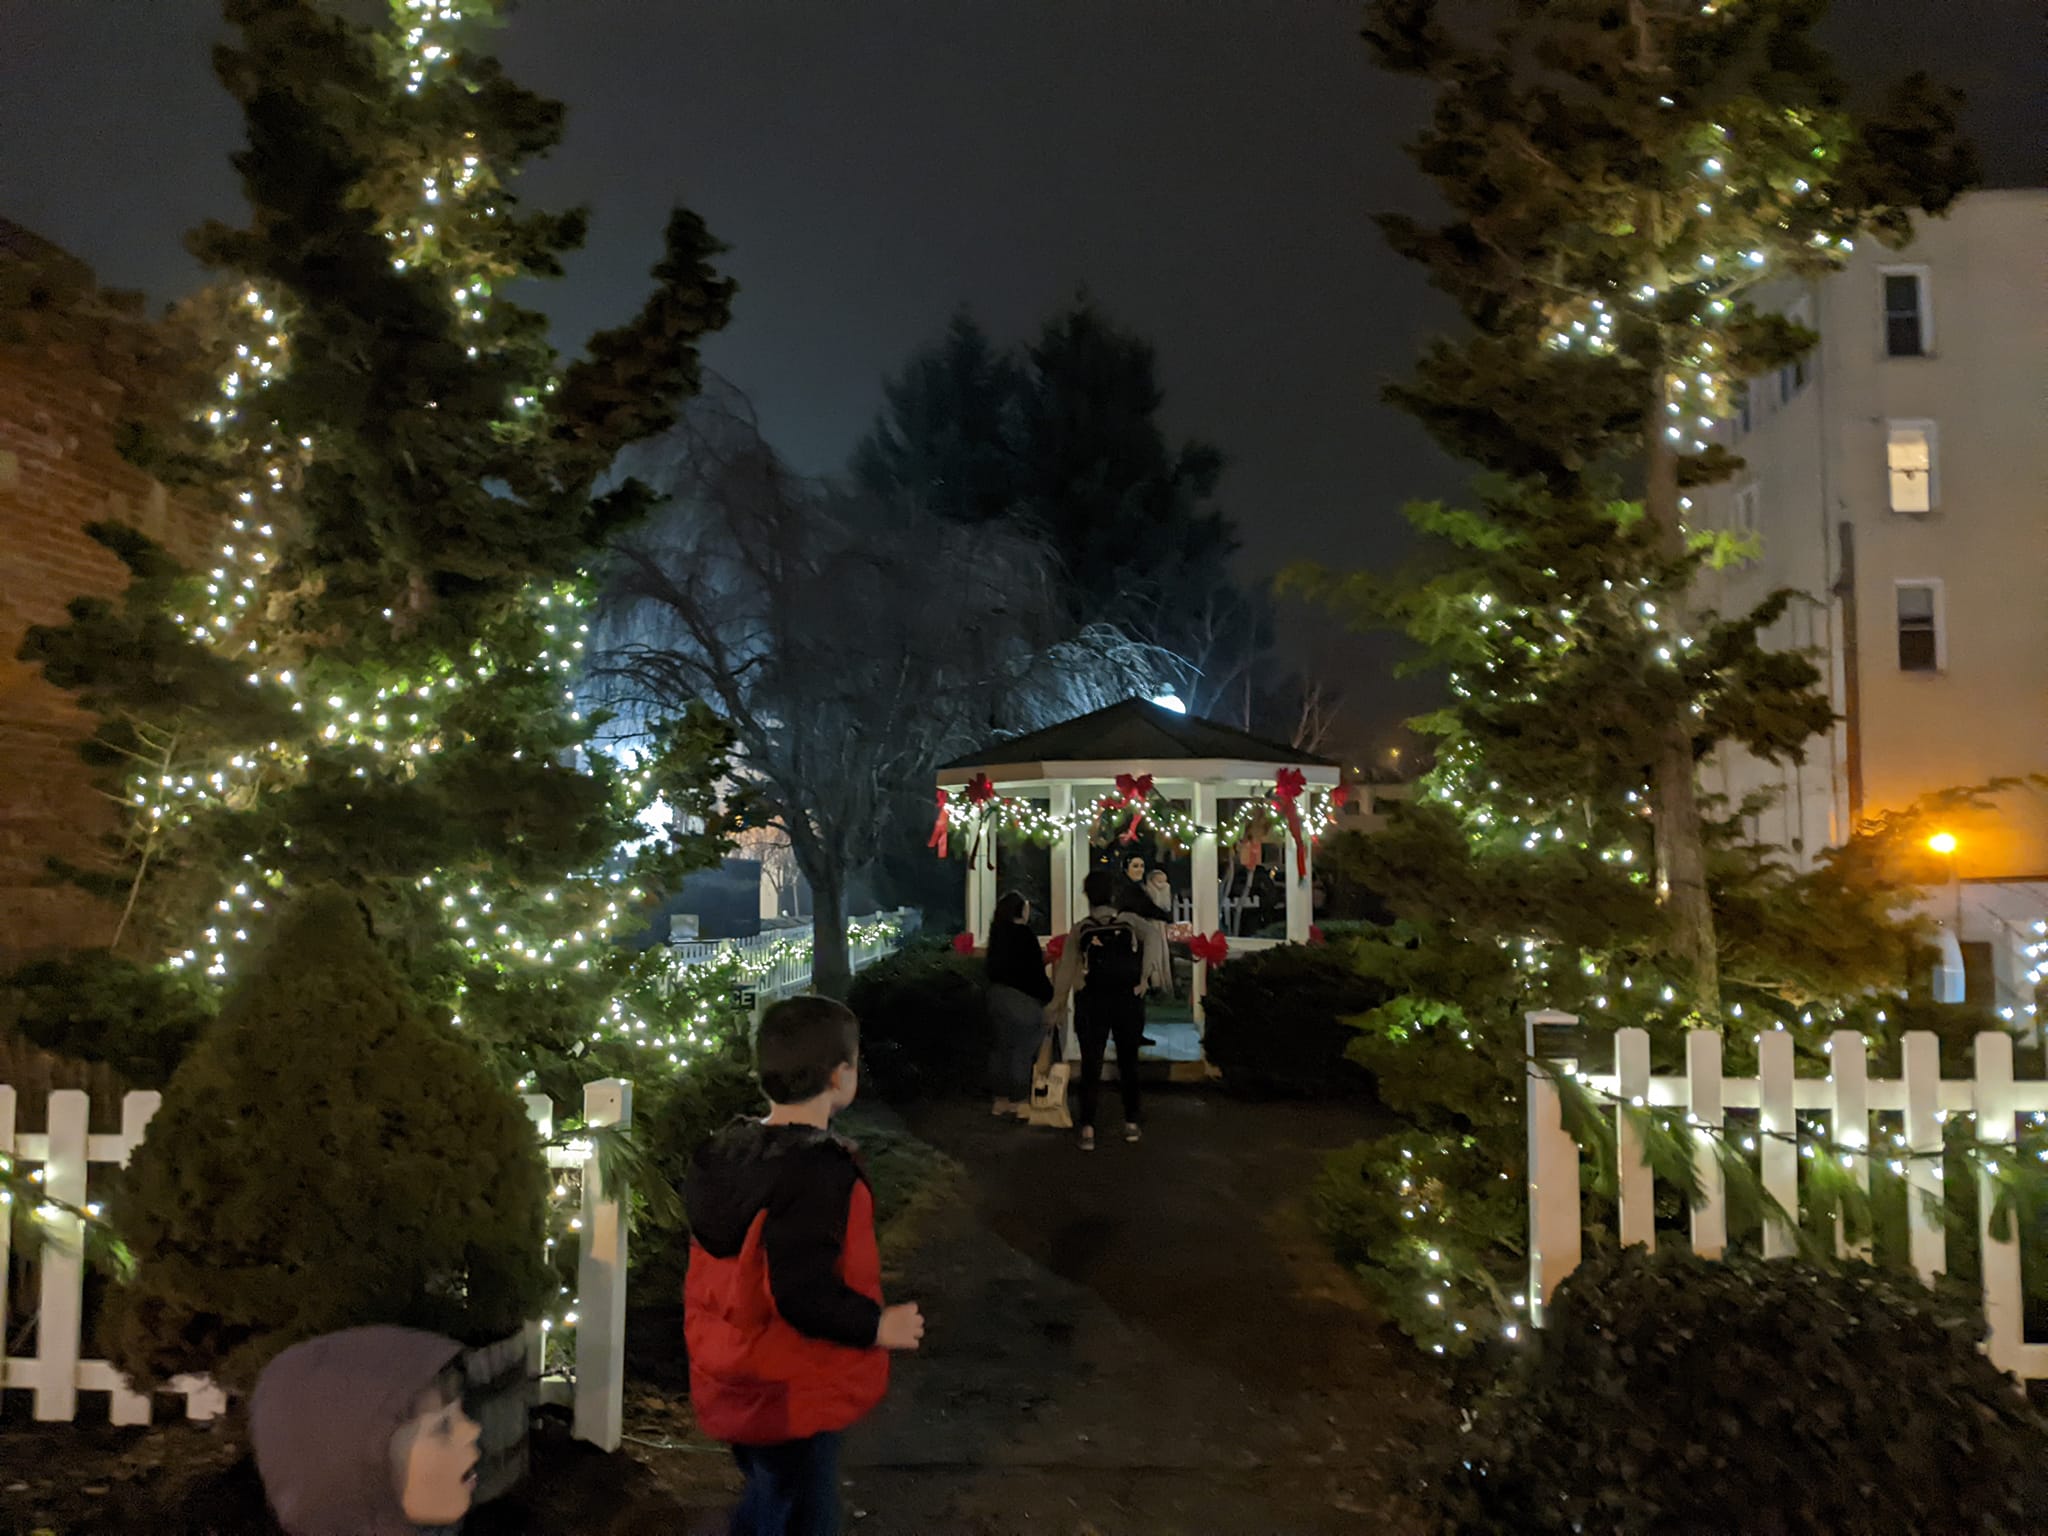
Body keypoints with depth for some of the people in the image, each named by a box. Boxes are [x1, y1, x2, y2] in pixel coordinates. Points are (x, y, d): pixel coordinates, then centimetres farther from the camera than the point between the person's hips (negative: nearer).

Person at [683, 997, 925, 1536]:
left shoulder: (724, 1152, -3)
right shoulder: (818, 1174, -29)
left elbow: (730, 1270, 7)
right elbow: (805, 1298, -31)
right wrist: (878, 1325, -16)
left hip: (733, 1380, 8)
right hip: (791, 1394, -8)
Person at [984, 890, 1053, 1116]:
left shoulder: (998, 932, 7)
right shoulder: (1024, 933, -15)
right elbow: (1034, 969, -14)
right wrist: (1047, 993, -4)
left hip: (997, 994, 8)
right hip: (1020, 998, -8)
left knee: (1000, 1047, 12)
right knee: (1021, 1049, 0)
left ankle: (1001, 1099, 19)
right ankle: (1019, 1100, 3)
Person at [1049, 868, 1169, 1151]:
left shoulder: (1080, 929, 3)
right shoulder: (1129, 920, 2)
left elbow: (1067, 967, 4)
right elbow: (1154, 935, -18)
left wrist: (1058, 1002, 16)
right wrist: (1147, 975, -18)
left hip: (1091, 1002, 0)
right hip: (1128, 1000, 0)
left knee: (1091, 1066, 3)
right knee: (1128, 1062, 14)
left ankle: (1088, 1130, -4)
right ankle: (1132, 1123, 20)